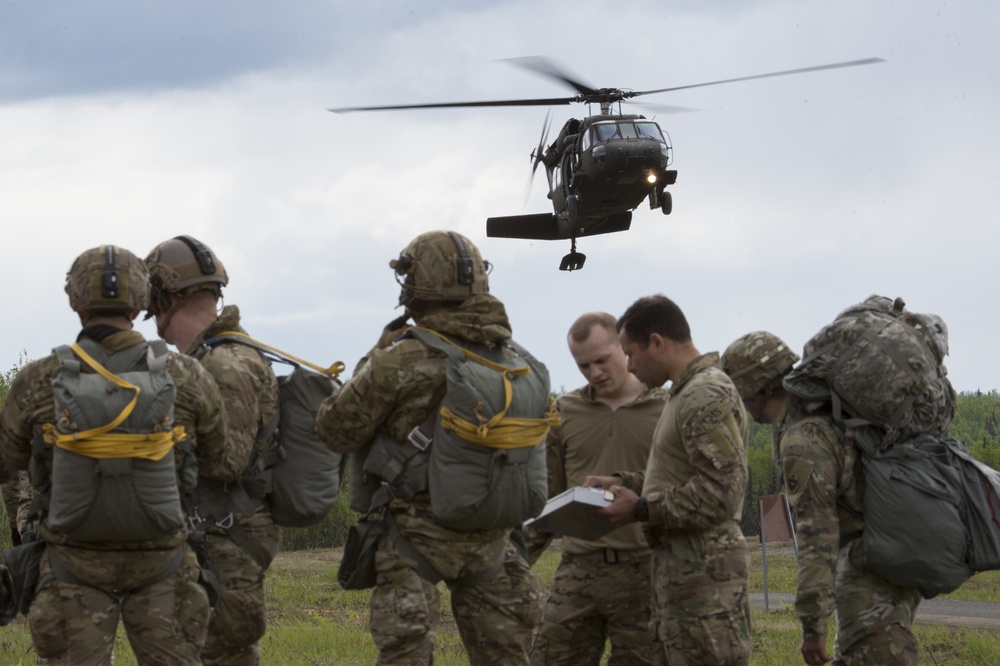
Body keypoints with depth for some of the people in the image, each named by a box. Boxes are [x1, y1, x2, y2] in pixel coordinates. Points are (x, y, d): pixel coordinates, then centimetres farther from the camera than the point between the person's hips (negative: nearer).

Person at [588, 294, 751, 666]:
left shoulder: (707, 396, -15)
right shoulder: (686, 394, 18)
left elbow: (720, 493, -21)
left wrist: (642, 509, -16)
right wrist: (626, 483, 14)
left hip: (705, 570, -11)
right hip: (679, 566, 11)